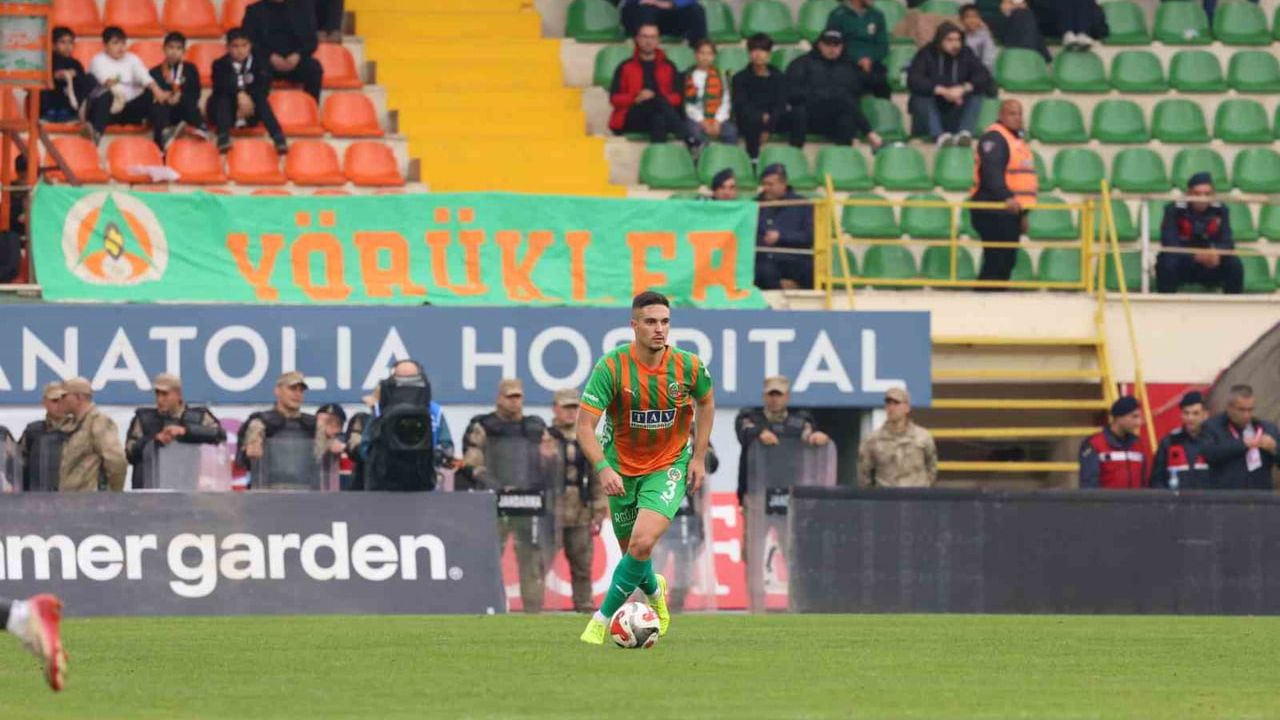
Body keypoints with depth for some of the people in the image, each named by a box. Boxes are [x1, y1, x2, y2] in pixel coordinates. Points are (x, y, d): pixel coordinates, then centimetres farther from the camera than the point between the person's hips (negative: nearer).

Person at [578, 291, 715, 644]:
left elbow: (705, 403, 9)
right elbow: (585, 425, -20)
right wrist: (603, 468, -35)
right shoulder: (612, 367, -20)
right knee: (631, 549, 13)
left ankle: (603, 618, -8)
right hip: (622, 467, 1)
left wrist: (699, 457, 3)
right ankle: (655, 590, 49)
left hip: (669, 466, -1)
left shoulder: (689, 366, -14)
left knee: (643, 542, -22)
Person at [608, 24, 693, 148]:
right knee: (659, 101, -33)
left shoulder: (668, 67, 19)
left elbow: (678, 97, 9)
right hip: (631, 120, -1)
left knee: (659, 118, -38)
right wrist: (636, 99, -13)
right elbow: (614, 98, 6)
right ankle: (689, 140, -46)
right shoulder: (625, 67, 15)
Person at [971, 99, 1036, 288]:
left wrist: (1023, 213, 25)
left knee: (1007, 261, 10)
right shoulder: (994, 138, -10)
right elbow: (991, 173, -24)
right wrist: (1006, 196, -37)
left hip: (1011, 210, 10)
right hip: (993, 212, -10)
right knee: (997, 261, -13)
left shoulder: (1017, 140, 21)